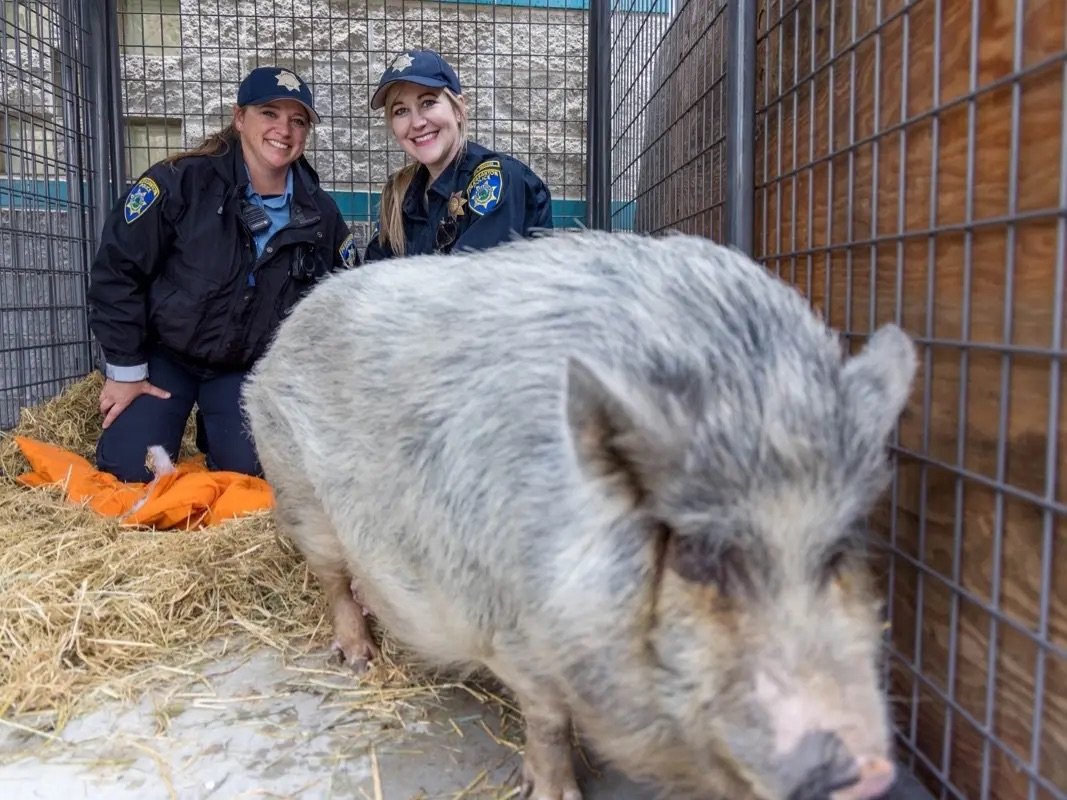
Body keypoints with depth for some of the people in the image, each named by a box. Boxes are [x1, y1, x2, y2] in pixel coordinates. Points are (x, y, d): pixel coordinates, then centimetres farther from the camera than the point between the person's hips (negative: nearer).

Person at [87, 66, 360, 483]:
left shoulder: (320, 213, -8)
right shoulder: (180, 182, -20)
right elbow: (116, 268, -14)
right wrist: (125, 368, -11)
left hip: (247, 367, 2)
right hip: (163, 353, -2)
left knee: (246, 468, -14)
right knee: (129, 470, -12)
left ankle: (214, 427, 21)